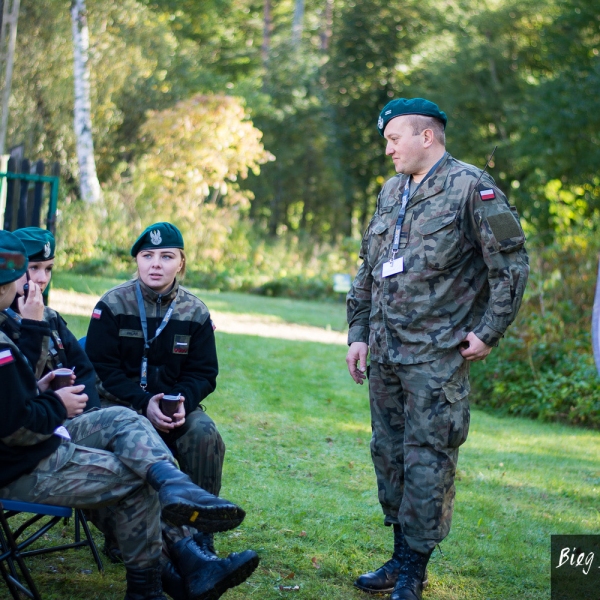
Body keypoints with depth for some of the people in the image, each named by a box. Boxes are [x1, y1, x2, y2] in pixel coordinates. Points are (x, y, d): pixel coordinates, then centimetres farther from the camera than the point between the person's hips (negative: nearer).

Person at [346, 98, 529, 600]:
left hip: (437, 355, -8)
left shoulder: (471, 188, -7)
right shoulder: (391, 193, 15)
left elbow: (511, 265, -8)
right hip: (385, 352, 8)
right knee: (388, 453, 12)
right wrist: (358, 332, 14)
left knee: (427, 459, -4)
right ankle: (402, 556, 24)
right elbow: (367, 271, 20)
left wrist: (489, 332, -9)